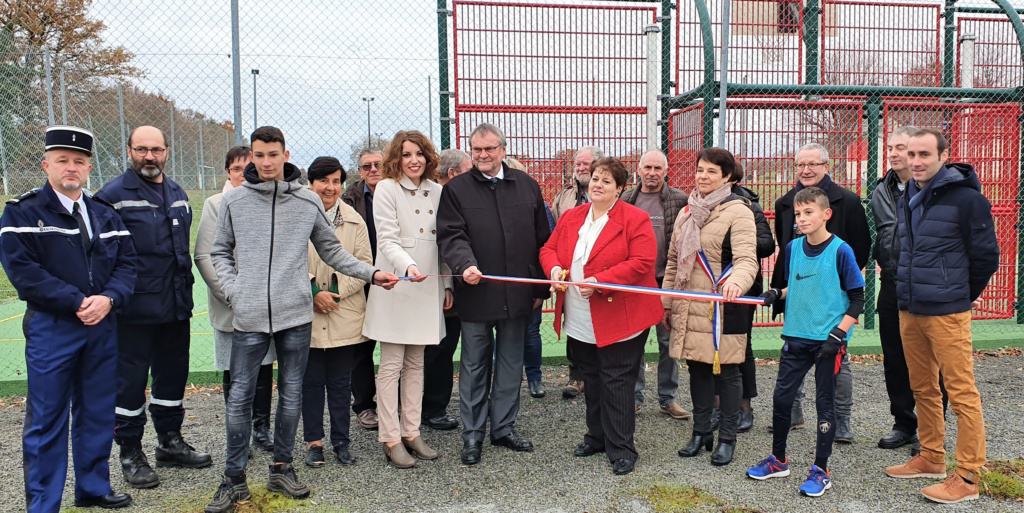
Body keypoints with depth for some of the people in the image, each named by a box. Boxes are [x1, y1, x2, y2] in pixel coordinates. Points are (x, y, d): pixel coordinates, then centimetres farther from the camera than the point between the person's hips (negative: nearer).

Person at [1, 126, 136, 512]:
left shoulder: (105, 214, 12)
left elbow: (126, 263, 7)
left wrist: (108, 298, -13)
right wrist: (77, 302, -18)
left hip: (103, 328, 5)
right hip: (50, 328, -5)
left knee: (98, 414, 13)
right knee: (47, 421, 2)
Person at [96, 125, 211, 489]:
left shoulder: (177, 194, 12)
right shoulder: (113, 195, -9)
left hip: (176, 306, 6)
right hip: (135, 308, -6)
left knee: (173, 375, 16)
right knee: (130, 380, 4)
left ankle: (170, 442, 30)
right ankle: (130, 452, 19)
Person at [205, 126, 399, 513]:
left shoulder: (308, 201, 3)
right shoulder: (234, 201, 3)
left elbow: (331, 250, 10)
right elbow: (220, 253, 12)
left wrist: (371, 273, 2)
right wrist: (232, 291, -2)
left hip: (295, 314, 1)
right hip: (249, 316, -1)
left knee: (291, 394, 10)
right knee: (240, 397, 3)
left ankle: (282, 467, 26)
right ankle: (234, 478, 16)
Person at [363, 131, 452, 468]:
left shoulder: (437, 191, 9)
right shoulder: (387, 189, -4)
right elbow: (387, 240, -13)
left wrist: (447, 285, 11)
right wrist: (408, 266, -31)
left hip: (427, 288, 5)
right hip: (395, 287, -5)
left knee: (416, 364, 11)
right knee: (391, 366, 1)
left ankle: (411, 432, 20)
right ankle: (391, 439, 9)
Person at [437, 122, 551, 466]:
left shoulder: (526, 185, 8)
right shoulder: (456, 189, 0)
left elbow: (541, 238, 10)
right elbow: (451, 235, -10)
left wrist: (541, 287, 8)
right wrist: (466, 264, -31)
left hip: (517, 294, 3)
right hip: (476, 293, -3)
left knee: (511, 364, 14)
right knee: (475, 366, 8)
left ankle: (504, 427, 28)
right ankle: (472, 434, 19)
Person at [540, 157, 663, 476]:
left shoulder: (635, 219, -9)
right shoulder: (570, 218, 10)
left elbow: (642, 263, -17)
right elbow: (549, 249, 12)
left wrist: (599, 281, -24)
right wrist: (554, 268, -11)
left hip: (618, 319, -6)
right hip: (579, 322, 6)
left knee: (616, 383, 0)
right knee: (591, 381, 18)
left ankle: (621, 449, 12)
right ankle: (597, 436, 34)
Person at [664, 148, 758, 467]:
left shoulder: (738, 211, -8)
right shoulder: (686, 212, 13)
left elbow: (746, 260, -20)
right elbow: (673, 261, 17)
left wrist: (736, 283, -41)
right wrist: (666, 302, 15)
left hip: (723, 307, -6)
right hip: (689, 307, 6)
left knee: (726, 371, 6)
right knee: (697, 368, 13)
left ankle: (727, 438, 19)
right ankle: (701, 432, 28)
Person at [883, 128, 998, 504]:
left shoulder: (966, 198, -11)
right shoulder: (907, 198, 12)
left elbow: (986, 257, -7)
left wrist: (962, 295, 4)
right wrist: (908, 292, 16)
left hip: (947, 313, -7)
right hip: (909, 311, 7)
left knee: (961, 393, -2)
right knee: (923, 389, 15)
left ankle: (967, 478, 5)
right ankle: (931, 459, 29)